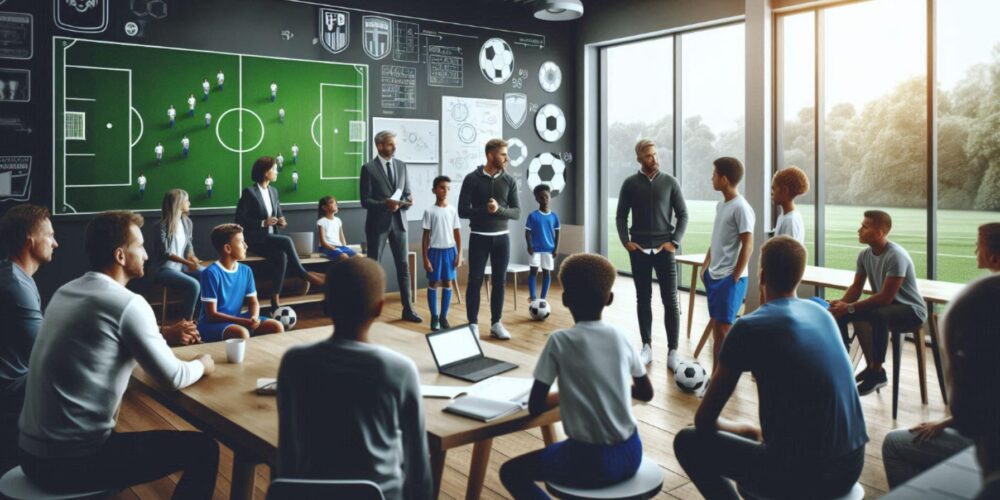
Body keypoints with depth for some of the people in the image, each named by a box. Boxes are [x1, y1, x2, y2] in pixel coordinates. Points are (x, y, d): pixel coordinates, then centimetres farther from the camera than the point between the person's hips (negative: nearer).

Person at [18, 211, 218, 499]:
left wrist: (164, 335, 18)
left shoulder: (65, 291, 7)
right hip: (71, 462, -9)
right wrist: (202, 365, 8)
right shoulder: (127, 303, -17)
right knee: (203, 450, -1)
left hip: (33, 452, 9)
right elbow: (173, 378, -12)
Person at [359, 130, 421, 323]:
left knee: (403, 266, 5)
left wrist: (407, 201, -9)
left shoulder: (401, 165, 10)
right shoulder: (368, 168, -6)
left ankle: (408, 309, 11)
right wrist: (385, 204, -23)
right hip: (378, 223, -4)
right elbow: (365, 201, -9)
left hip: (398, 221, 4)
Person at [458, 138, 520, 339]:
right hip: (479, 237, -3)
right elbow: (462, 211, -8)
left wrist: (499, 209, -19)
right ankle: (473, 324, 10)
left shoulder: (509, 180, 2)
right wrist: (485, 210, -20)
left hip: (502, 237, 3)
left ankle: (496, 323, 16)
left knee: (499, 281, 6)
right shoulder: (472, 179, -6)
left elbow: (517, 212, 0)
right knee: (475, 281, 1)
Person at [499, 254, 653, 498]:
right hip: (631, 454, 6)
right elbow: (646, 393, 14)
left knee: (511, 472, 15)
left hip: (592, 461, -6)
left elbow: (534, 406, -8)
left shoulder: (560, 341, -13)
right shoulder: (620, 336, 1)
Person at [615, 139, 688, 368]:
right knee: (643, 299, 7)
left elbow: (682, 215, 3)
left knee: (670, 301, -3)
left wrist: (675, 241, -7)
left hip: (664, 249, -1)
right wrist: (625, 241, -5)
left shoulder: (670, 182, 1)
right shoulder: (630, 183, 3)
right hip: (639, 250, 1)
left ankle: (672, 351, 2)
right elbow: (621, 216, 6)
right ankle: (647, 347, 15)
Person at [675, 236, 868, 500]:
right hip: (851, 465, 7)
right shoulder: (822, 313, 8)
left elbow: (704, 420, -3)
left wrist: (745, 428, 16)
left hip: (800, 473, -7)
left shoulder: (749, 327, -11)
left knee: (688, 442, 10)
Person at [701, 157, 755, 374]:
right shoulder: (720, 205, 11)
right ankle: (716, 375, 19)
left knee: (724, 327, -5)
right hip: (714, 276, 8)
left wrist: (735, 277, -15)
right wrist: (705, 268, 13)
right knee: (716, 326, 11)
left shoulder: (741, 208, -15)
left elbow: (748, 246, -17)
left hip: (730, 278, -8)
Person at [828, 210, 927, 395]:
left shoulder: (896, 256, -26)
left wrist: (850, 308, -31)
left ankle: (877, 372, -21)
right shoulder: (865, 255, -3)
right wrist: (842, 303, -18)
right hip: (884, 306, 8)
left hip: (911, 310, -8)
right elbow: (856, 288, 3)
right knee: (839, 313, -6)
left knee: (878, 316, -38)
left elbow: (885, 297, -29)